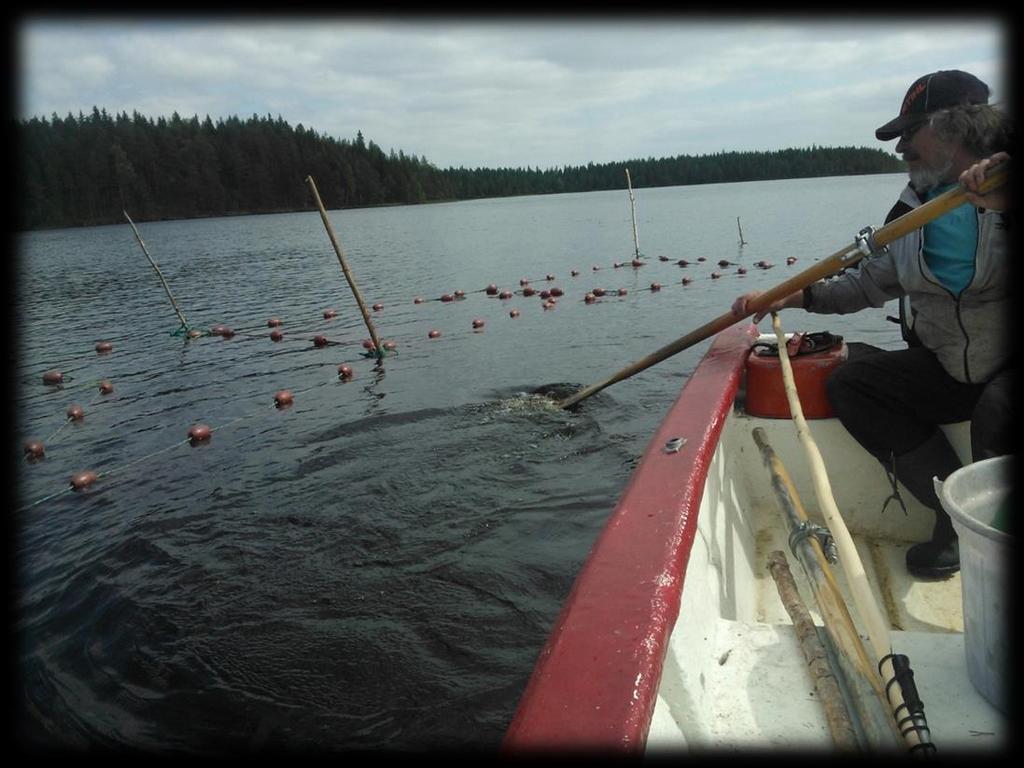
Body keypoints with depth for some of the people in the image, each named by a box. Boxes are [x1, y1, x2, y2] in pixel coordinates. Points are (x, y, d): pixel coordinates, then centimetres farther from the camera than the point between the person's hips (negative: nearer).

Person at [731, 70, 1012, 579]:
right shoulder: (912, 207, 7)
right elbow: (869, 282, 12)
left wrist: (1006, 205, -34)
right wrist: (790, 297, 3)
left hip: (1005, 370, -6)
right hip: (946, 371, 7)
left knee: (997, 414, -35)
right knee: (850, 383, -9)